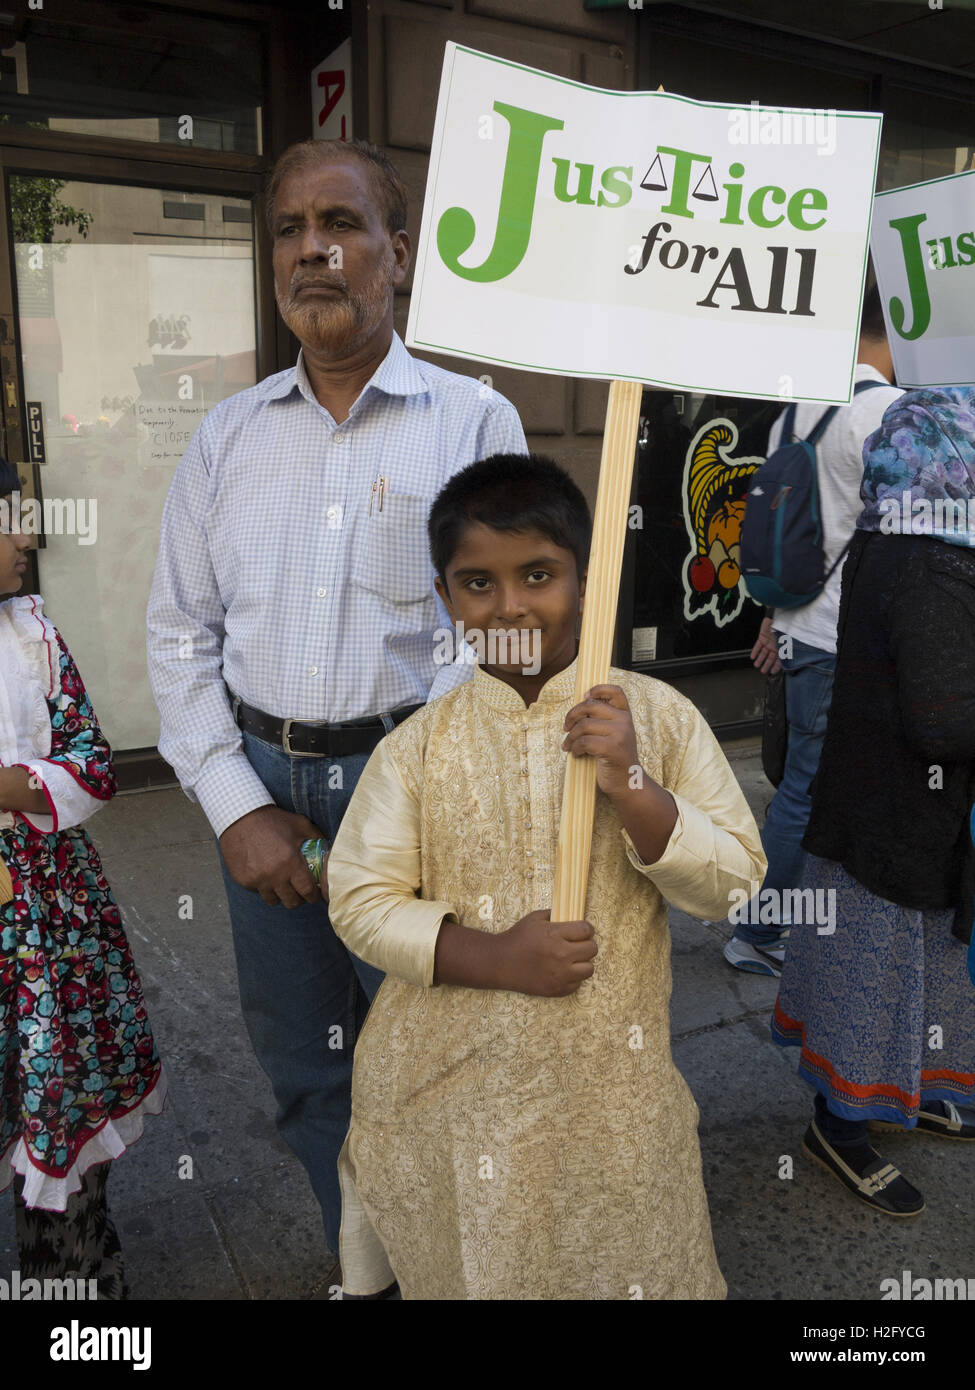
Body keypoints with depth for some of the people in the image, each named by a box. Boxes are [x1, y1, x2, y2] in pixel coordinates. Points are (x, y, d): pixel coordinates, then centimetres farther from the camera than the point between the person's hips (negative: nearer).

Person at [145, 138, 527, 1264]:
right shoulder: (229, 435, 7)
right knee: (305, 1066, 18)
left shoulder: (474, 421, -3)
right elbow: (180, 634, 7)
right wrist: (238, 808, -3)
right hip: (260, 780, 4)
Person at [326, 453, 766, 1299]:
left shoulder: (659, 717, -7)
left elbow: (732, 878, -7)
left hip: (614, 1084, 1)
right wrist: (492, 957, -19)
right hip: (454, 1079, 0)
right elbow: (359, 899, -6)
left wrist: (629, 784, -23)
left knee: (623, 1265, 16)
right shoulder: (420, 746, -6)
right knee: (470, 1266, 16)